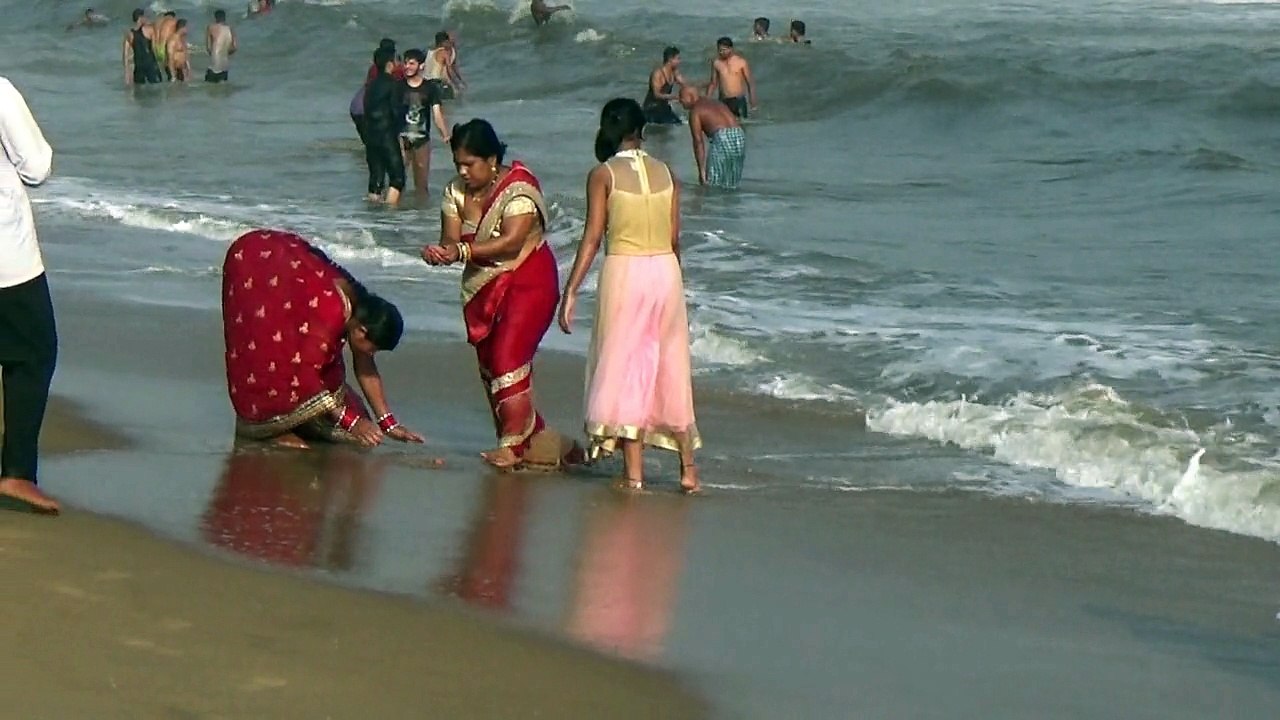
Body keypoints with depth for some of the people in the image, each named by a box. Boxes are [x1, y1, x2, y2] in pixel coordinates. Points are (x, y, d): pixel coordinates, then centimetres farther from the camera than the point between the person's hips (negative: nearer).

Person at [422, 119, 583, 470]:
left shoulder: (518, 189, -18)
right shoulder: (456, 192, 1)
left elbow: (511, 241, -28)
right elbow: (451, 238, -7)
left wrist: (462, 251, -36)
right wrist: (442, 251, -32)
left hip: (525, 282, -7)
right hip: (482, 289, 8)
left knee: (508, 359, -17)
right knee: (489, 366, 8)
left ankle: (514, 443, -11)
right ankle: (536, 439, 16)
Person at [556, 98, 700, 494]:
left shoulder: (603, 175, -4)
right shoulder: (665, 173, 6)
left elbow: (592, 238, -8)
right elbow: (674, 237, 7)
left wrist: (571, 291, -6)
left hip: (624, 271, -3)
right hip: (666, 270, 4)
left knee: (624, 366, 2)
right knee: (670, 368, 12)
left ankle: (634, 472, -1)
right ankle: (688, 468, 14)